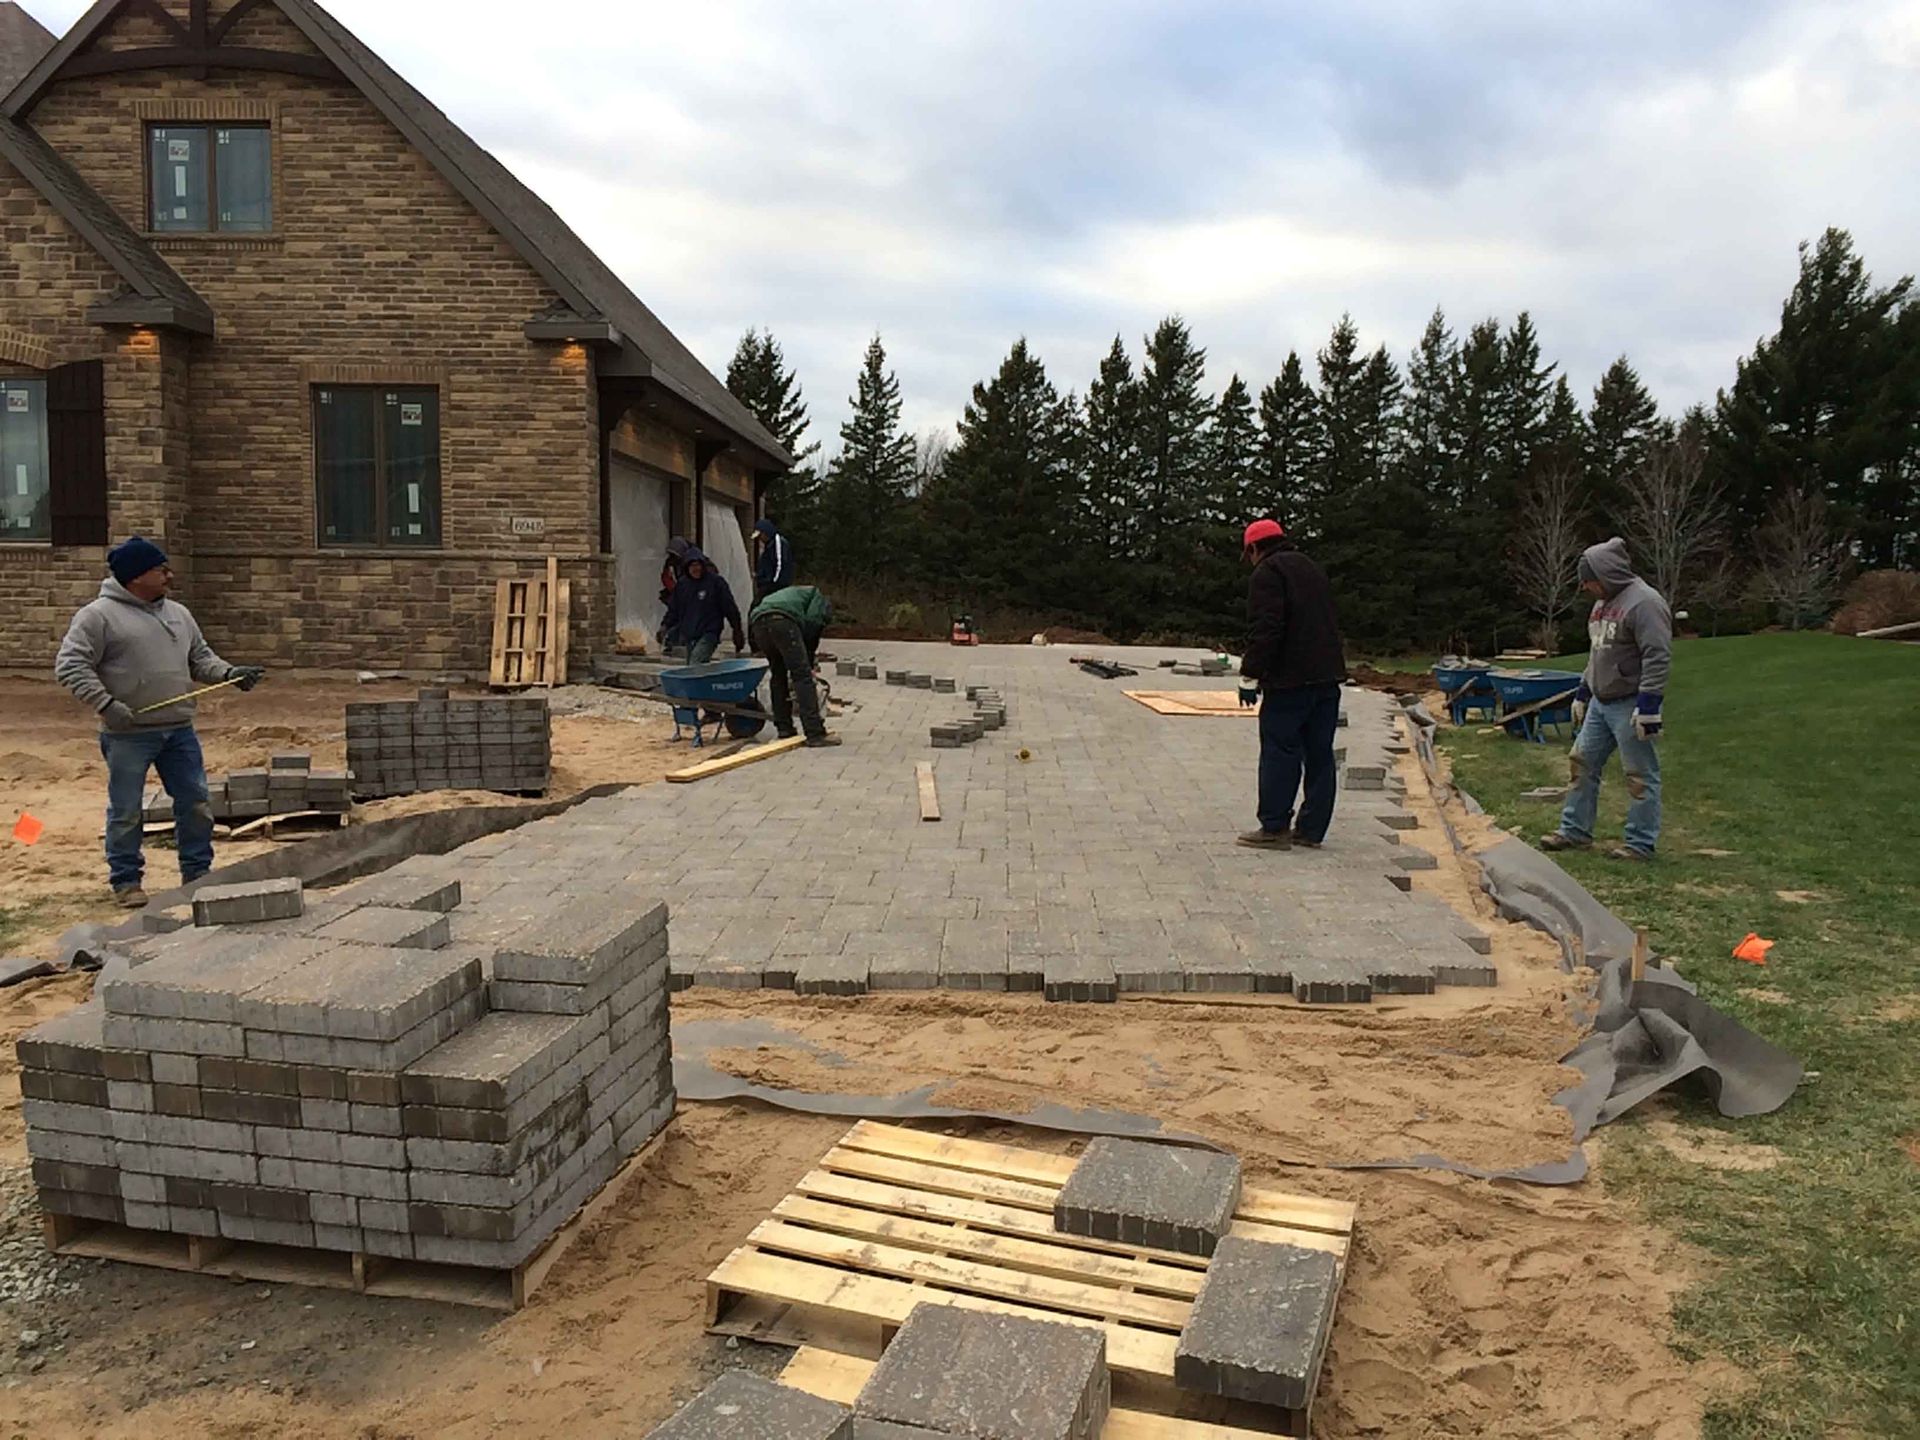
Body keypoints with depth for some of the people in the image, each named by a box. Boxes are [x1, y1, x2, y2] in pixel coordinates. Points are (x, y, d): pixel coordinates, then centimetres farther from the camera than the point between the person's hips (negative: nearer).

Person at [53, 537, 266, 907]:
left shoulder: (178, 613, 13)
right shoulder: (99, 616, -7)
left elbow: (201, 658, 18)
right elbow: (70, 665, -10)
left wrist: (229, 674, -1)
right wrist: (105, 703, -20)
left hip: (179, 730, 6)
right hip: (128, 734, -5)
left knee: (196, 803, 8)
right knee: (126, 811, 4)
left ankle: (197, 872, 22)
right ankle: (126, 880, 18)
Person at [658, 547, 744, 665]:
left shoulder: (716, 581, -6)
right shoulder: (682, 584, 8)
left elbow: (730, 607, -3)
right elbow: (673, 609, 17)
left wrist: (737, 632, -2)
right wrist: (665, 625, 3)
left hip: (708, 634, -6)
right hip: (688, 635, 6)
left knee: (695, 665, -25)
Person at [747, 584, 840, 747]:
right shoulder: (819, 599, 26)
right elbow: (812, 625, 6)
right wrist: (809, 665, 14)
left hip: (757, 623, 7)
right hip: (782, 621, -7)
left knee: (778, 674, 22)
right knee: (802, 675, -4)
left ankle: (784, 728, 22)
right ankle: (815, 733, -8)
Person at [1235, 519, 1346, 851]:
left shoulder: (1268, 572, -6)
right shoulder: (1312, 569, 22)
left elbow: (1265, 628, -17)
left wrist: (1251, 674, -15)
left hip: (1290, 679, -8)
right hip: (1327, 676, 8)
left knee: (1279, 752, -3)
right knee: (1319, 755, 8)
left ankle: (1274, 828, -1)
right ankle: (1311, 829, 12)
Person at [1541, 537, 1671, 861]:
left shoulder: (1644, 602, -17)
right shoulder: (1603, 603, 14)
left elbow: (1658, 658, -22)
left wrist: (1648, 706, -25)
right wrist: (1582, 694, 24)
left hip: (1629, 706, -10)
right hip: (1599, 703, 10)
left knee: (1640, 775, -1)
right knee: (1582, 762, 12)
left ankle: (1641, 844, 6)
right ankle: (1575, 831, 22)